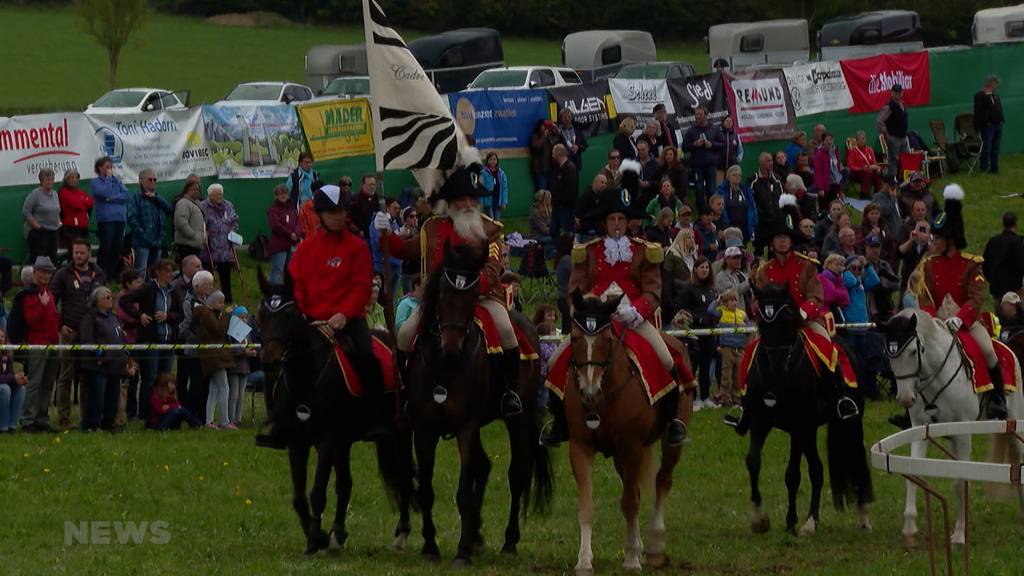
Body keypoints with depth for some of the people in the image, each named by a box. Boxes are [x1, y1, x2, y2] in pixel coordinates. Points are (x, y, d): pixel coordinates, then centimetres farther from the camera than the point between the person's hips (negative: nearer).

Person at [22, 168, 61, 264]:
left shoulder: (55, 194, 14)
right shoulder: (35, 194, -8)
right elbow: (25, 212, -13)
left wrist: (58, 222, 10)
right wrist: (36, 226, -16)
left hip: (53, 232, 7)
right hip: (38, 233, -7)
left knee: (53, 259, 5)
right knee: (37, 260, -10)